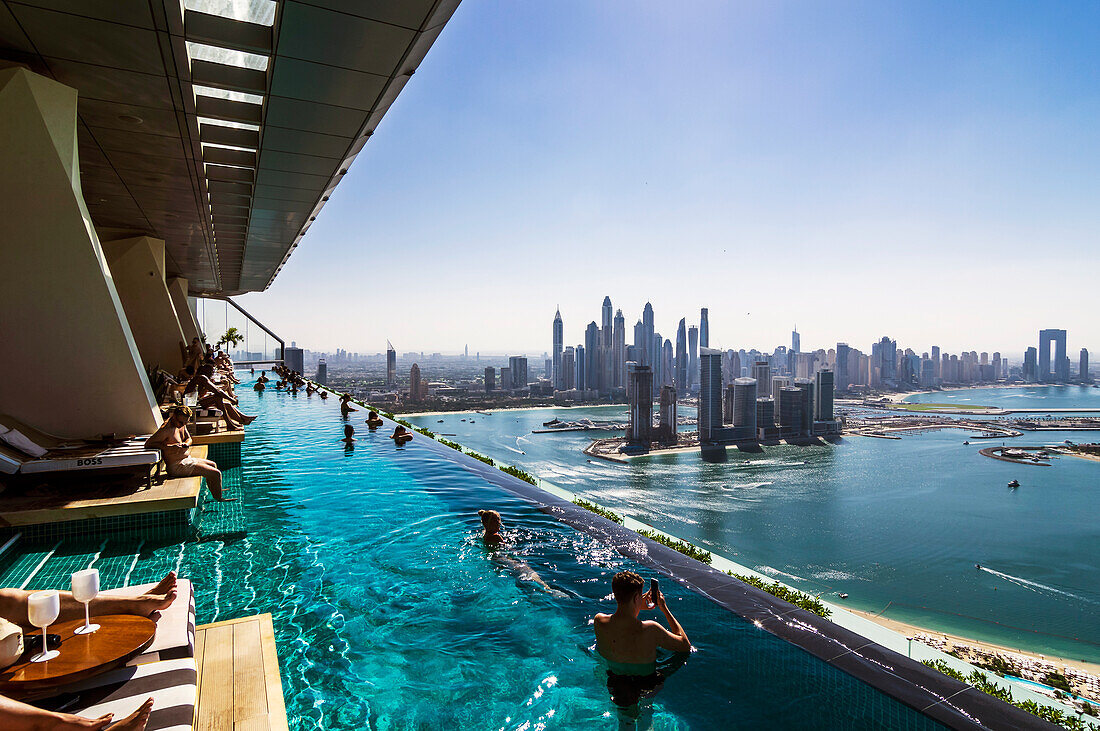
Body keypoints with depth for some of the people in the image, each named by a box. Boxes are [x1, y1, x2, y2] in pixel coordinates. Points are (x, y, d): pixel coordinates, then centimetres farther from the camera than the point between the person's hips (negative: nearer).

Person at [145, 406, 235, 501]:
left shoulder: (181, 424, 6)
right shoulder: (167, 429, -21)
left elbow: (189, 439, 15)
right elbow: (147, 444, -25)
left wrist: (186, 443, -9)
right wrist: (168, 447, -33)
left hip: (187, 459, 10)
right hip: (177, 467, -10)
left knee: (213, 465, 28)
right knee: (216, 473, -12)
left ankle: (217, 490, 40)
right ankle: (219, 498, 9)